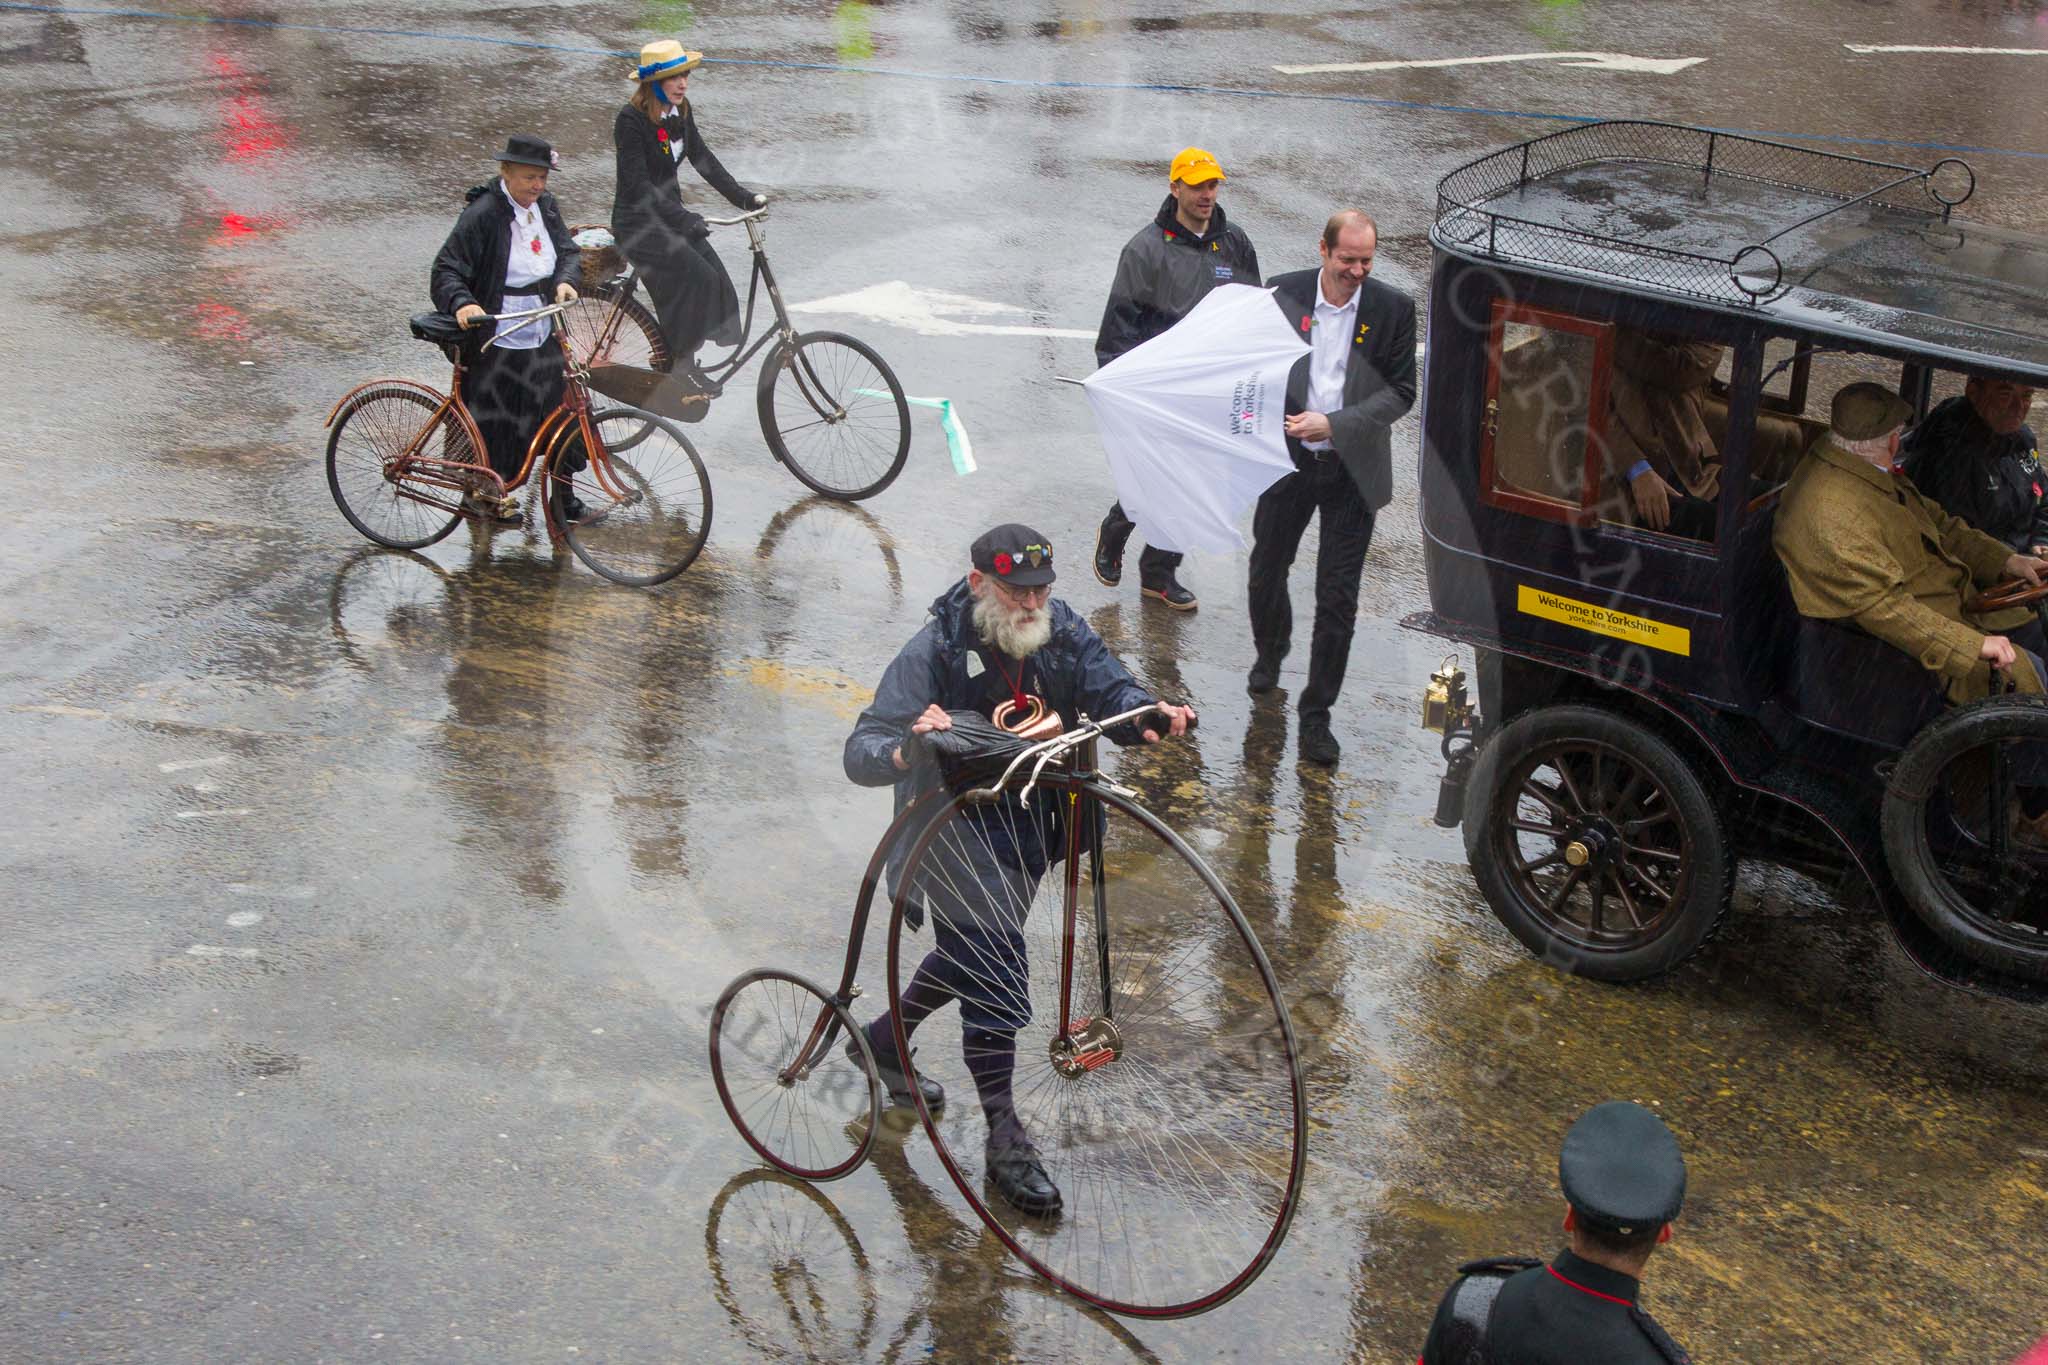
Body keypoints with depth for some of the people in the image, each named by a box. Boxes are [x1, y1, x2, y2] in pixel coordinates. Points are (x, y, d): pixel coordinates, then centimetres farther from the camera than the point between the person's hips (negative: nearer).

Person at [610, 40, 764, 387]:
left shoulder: (680, 111, 3)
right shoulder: (631, 119, -19)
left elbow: (702, 160, 9)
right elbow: (638, 184, -26)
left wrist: (745, 198, 1)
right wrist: (683, 220, -34)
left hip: (669, 211, 8)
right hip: (638, 221, -8)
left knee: (716, 279, -7)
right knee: (698, 277, -22)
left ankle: (678, 360, 5)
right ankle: (682, 363, -11)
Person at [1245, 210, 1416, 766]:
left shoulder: (1394, 309, -5)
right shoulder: (1281, 296, -4)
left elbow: (1400, 392, -6)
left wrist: (1333, 423, -16)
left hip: (1352, 471, -1)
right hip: (1286, 462, 2)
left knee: (1338, 599, -2)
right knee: (1266, 572, 17)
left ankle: (1316, 715, 9)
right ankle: (1271, 653, 49)